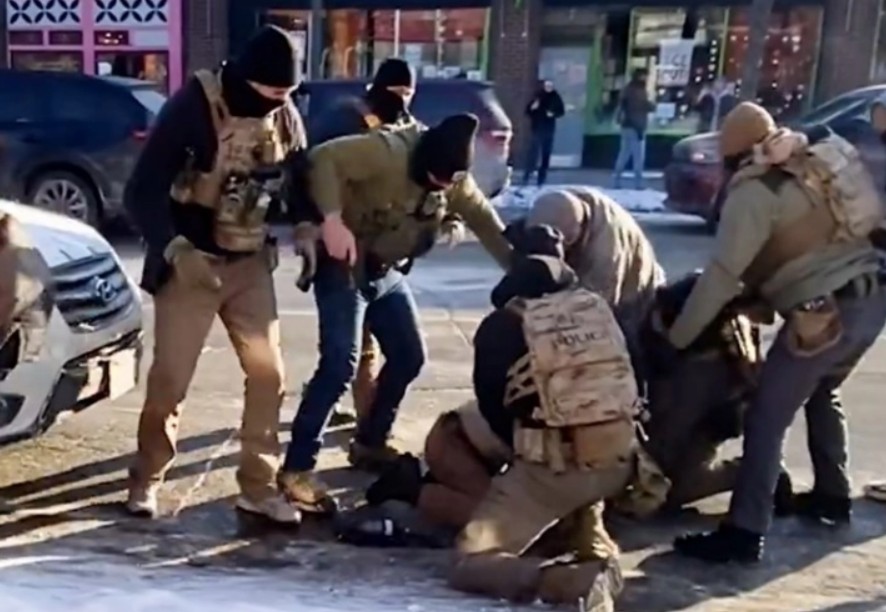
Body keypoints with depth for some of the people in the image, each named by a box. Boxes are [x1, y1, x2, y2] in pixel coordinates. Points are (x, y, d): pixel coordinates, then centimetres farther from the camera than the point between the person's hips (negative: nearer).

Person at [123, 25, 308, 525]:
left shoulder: (285, 115, 0)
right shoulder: (195, 105, -16)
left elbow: (300, 179, 14)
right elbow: (143, 190, -17)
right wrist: (172, 248, -31)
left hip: (252, 264, 5)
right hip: (192, 263, -5)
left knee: (268, 372, 2)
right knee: (170, 377, 1)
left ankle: (259, 486, 14)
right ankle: (147, 479, 22)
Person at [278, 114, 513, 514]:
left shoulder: (457, 183, -1)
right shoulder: (387, 151, -24)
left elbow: (486, 223, 5)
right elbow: (324, 158, -30)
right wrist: (332, 218, -42)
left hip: (386, 272, 8)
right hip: (343, 266, -8)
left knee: (409, 357, 10)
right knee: (340, 364, -18)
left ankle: (370, 443, 30)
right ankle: (297, 469, -12)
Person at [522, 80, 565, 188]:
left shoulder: (555, 97, 2)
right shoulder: (537, 95, -5)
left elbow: (561, 111, 8)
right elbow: (528, 111, -2)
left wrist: (554, 114, -10)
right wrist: (532, 108, -23)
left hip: (549, 129, 3)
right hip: (536, 128, -3)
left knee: (546, 153, 6)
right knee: (533, 152, -9)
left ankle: (541, 179, 13)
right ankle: (526, 177, -2)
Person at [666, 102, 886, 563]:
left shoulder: (754, 191, -6)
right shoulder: (819, 155, 18)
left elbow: (722, 275, -11)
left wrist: (675, 339, -4)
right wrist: (756, 296, 27)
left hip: (827, 312, -9)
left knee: (766, 417, -4)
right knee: (821, 395, 29)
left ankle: (744, 533, -5)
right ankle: (832, 495, 40)